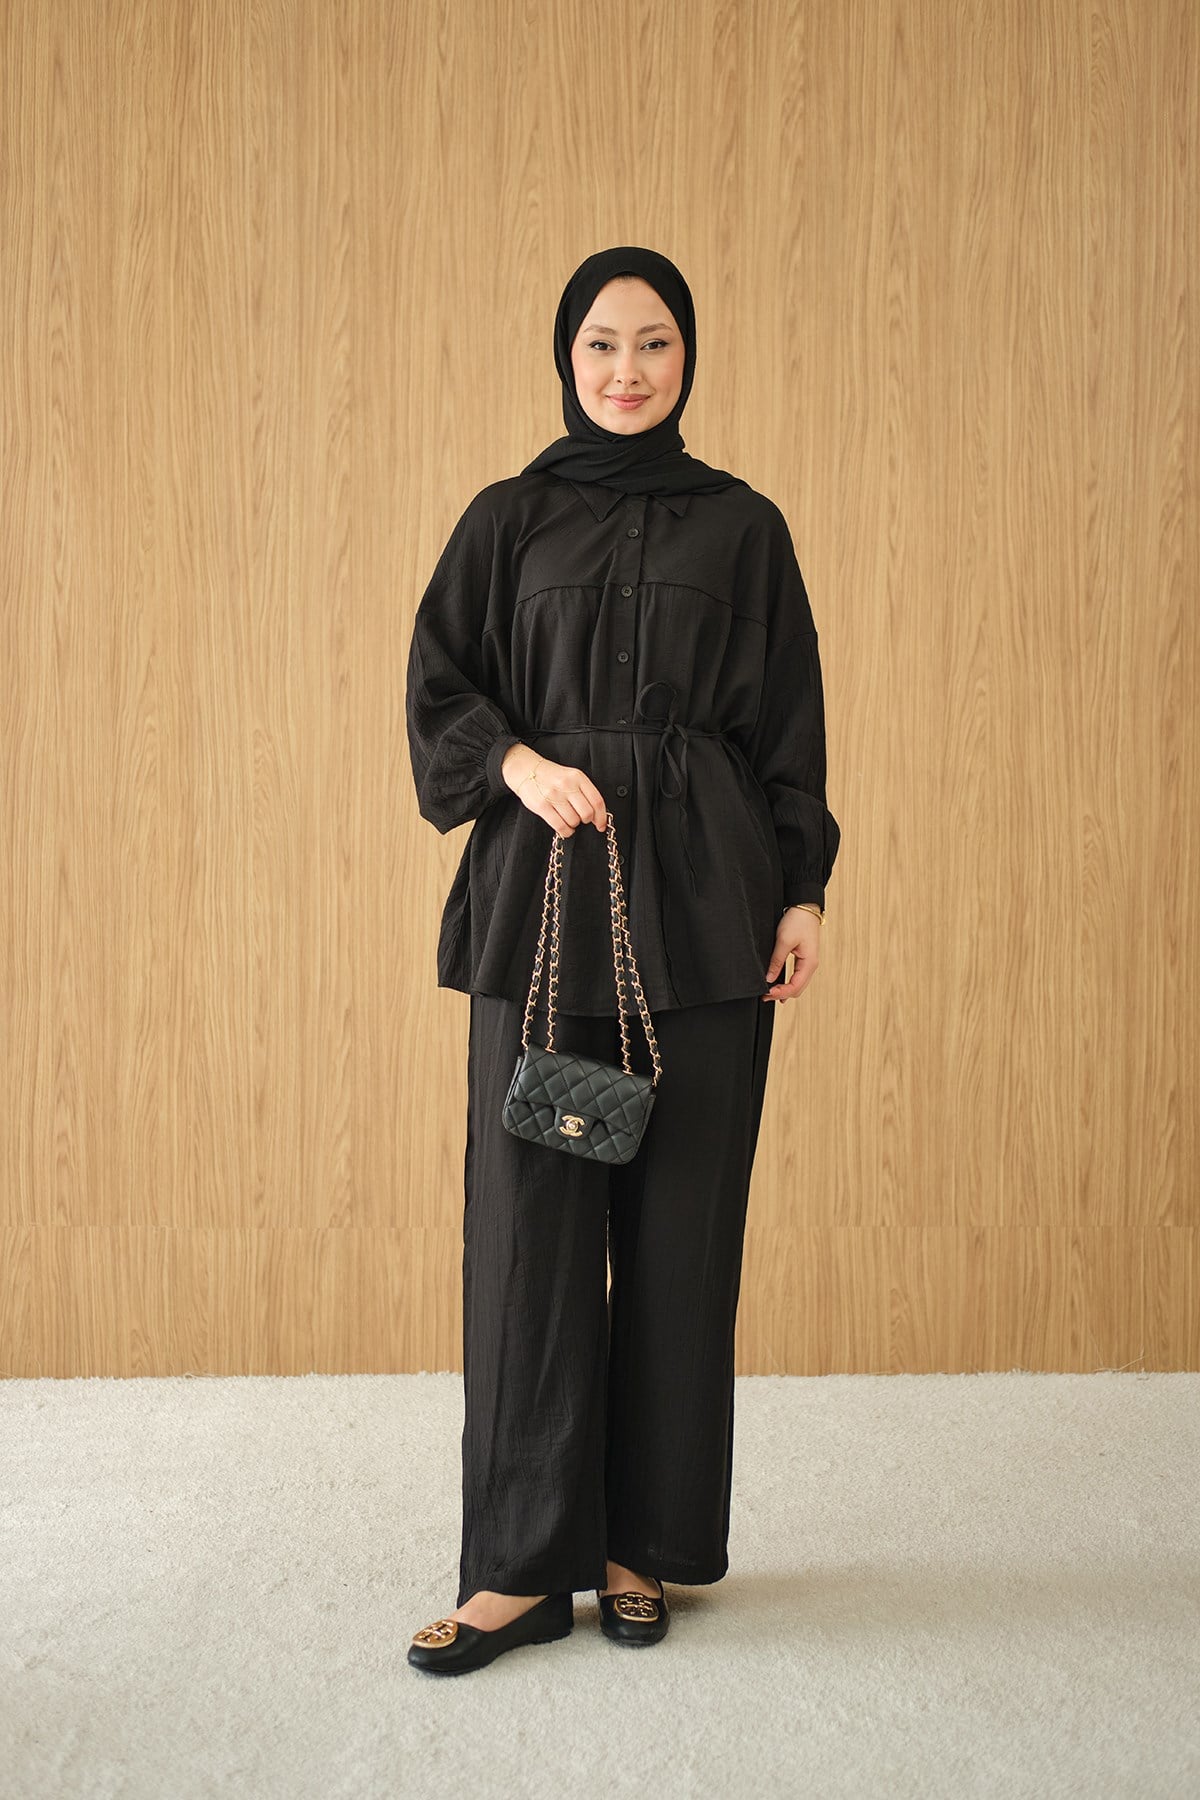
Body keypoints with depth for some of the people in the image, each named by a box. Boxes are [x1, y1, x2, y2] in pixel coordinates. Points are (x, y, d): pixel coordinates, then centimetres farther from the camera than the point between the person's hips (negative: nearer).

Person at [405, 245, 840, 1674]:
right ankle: (525, 1562, 5)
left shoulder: (742, 526, 9)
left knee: (683, 1214, 2)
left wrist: (804, 888, 0)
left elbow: (789, 722, 8)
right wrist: (520, 765, -12)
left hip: (702, 897, 1)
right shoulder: (508, 520, 9)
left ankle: (648, 1542, 16)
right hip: (544, 891, 0)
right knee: (530, 1211, -3)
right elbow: (438, 688, 7)